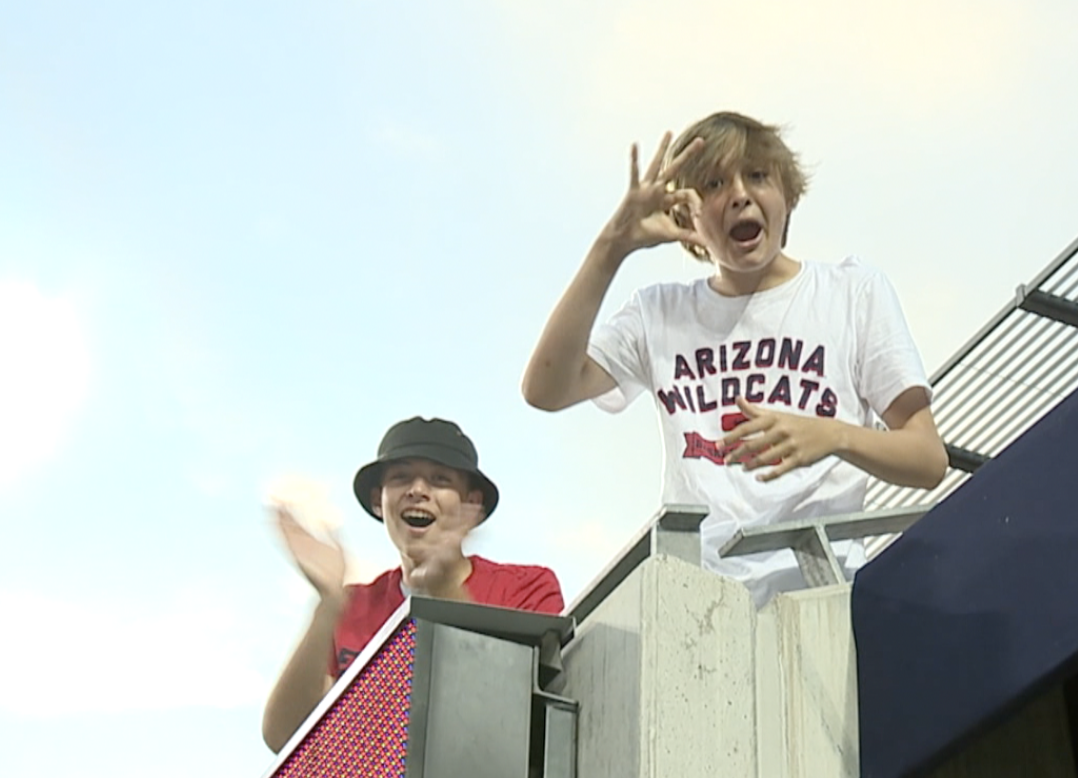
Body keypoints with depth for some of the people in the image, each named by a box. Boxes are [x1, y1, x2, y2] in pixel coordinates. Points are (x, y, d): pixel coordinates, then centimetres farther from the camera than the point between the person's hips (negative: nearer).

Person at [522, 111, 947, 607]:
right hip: (692, 599, 2)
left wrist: (834, 436, -12)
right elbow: (545, 390, 3)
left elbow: (929, 460, 8)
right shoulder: (660, 313, 18)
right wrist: (612, 248, -2)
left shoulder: (853, 292, 14)